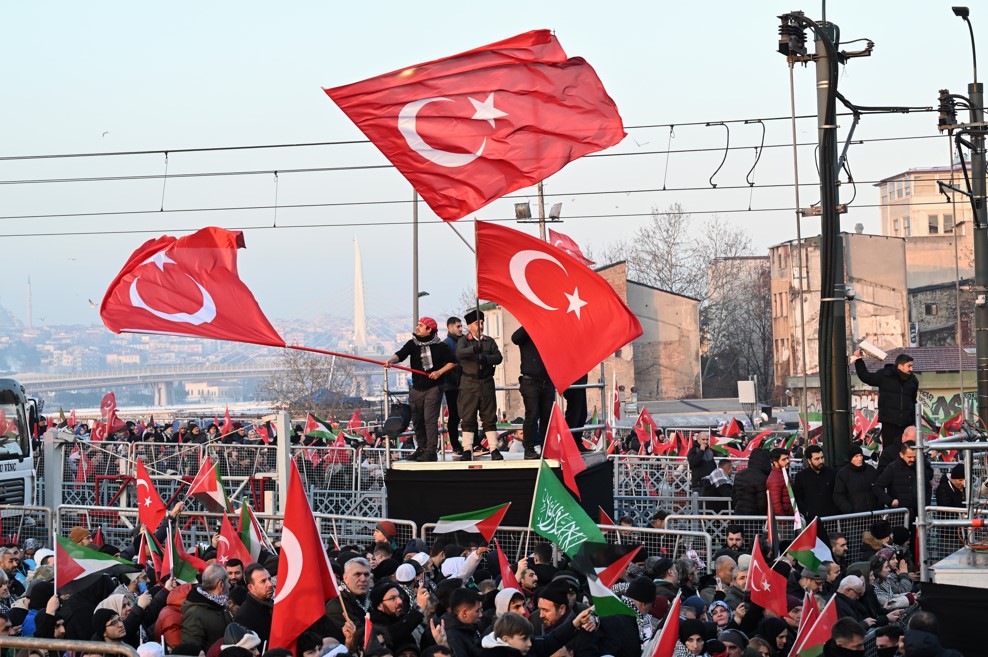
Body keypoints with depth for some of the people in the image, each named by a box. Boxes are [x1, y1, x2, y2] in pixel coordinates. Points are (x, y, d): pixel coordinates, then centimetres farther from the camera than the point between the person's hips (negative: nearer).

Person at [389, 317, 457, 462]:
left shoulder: (440, 346, -2)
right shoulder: (412, 344, 5)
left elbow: (453, 362, 4)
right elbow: (401, 354, -10)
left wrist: (439, 372, -9)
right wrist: (391, 360, -31)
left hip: (433, 388, -4)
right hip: (416, 389, 4)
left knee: (430, 419, -11)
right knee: (417, 420, 7)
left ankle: (431, 451, -11)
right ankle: (421, 448, 19)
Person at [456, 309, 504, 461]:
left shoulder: (489, 341, 13)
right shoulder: (463, 341, 4)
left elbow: (499, 357, 1)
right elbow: (459, 353, -17)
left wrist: (486, 359, -17)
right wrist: (473, 349, -35)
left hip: (487, 384, 2)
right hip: (469, 384, -2)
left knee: (490, 417, 3)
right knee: (468, 418, -2)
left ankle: (494, 449, 5)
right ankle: (467, 450, 2)